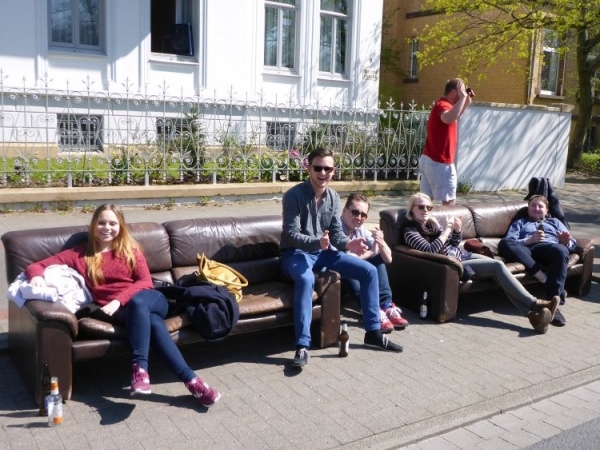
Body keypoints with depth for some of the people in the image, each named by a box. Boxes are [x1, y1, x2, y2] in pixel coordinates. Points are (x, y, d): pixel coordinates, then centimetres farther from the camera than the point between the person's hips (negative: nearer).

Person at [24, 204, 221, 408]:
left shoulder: (131, 250, 14)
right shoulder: (80, 254, 13)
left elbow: (146, 282, 2)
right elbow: (36, 266, 9)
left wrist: (118, 300, -15)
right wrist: (37, 276, -17)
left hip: (150, 300, 1)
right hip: (117, 311, -1)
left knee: (138, 302, -37)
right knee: (153, 322, -34)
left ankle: (139, 368, -41)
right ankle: (191, 380, -39)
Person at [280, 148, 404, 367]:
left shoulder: (334, 197, 5)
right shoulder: (294, 195, -15)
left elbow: (336, 233, 4)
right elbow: (291, 235, -21)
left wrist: (348, 244, -20)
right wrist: (317, 242, -39)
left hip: (324, 252, 6)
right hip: (296, 253, -6)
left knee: (369, 271, -6)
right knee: (306, 279, -40)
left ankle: (373, 332, 5)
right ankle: (302, 346, -35)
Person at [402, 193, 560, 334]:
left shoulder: (431, 222, 11)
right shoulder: (410, 231, -12)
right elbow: (431, 250, -27)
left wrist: (457, 229, -4)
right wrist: (447, 229, -21)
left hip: (461, 256, 8)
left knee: (497, 267, -15)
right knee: (498, 265, -19)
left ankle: (532, 313, -22)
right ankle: (535, 304, -17)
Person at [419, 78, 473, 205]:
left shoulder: (442, 105, 16)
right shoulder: (443, 105, -17)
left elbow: (455, 116, 35)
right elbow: (449, 119, -41)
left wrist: (467, 101, 19)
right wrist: (462, 97, -32)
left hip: (429, 159, 10)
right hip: (440, 162, -10)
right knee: (449, 201, -4)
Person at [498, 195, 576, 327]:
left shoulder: (554, 222, 38)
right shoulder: (520, 222, 35)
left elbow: (572, 243, 21)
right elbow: (509, 242, 13)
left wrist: (566, 241, -4)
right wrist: (529, 240, -6)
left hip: (550, 248, 0)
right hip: (528, 250, 0)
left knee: (561, 250, -39)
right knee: (504, 243, -34)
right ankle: (546, 279, -41)